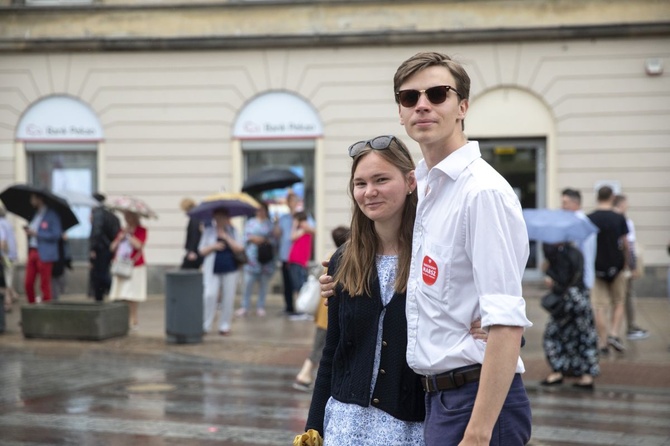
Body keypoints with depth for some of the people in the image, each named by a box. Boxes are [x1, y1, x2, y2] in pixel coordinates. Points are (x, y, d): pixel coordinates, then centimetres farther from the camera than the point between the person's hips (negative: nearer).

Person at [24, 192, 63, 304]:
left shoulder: (52, 215, -6)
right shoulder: (36, 215, 19)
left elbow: (56, 234, -13)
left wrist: (36, 233, -14)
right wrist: (28, 231, 5)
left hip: (44, 254, -7)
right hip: (32, 252, 7)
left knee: (45, 285, -4)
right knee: (28, 283, 5)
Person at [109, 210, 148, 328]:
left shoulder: (141, 230, -1)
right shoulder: (121, 230, 16)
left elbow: (139, 245, -17)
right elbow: (112, 247, 13)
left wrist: (128, 234, -9)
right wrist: (120, 238, -4)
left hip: (135, 267, -6)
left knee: (131, 296, -9)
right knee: (121, 295, 1)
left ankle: (133, 320, -3)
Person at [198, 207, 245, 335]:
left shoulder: (232, 231, 7)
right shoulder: (208, 231, 6)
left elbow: (239, 248, -4)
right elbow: (202, 251, 6)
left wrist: (226, 237, -12)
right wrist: (213, 247, -12)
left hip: (229, 269, 1)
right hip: (212, 269, -1)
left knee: (228, 298, 1)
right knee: (209, 295, -15)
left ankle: (224, 326, 12)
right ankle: (205, 325, -7)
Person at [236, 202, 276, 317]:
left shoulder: (270, 224, 10)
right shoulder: (250, 223, 14)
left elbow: (274, 240, 5)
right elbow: (246, 236, 9)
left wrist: (265, 240, -12)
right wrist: (252, 239, -9)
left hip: (266, 257, 0)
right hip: (252, 256, 0)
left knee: (264, 283, 1)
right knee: (248, 282, -7)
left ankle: (261, 307, 9)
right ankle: (245, 306, -1)